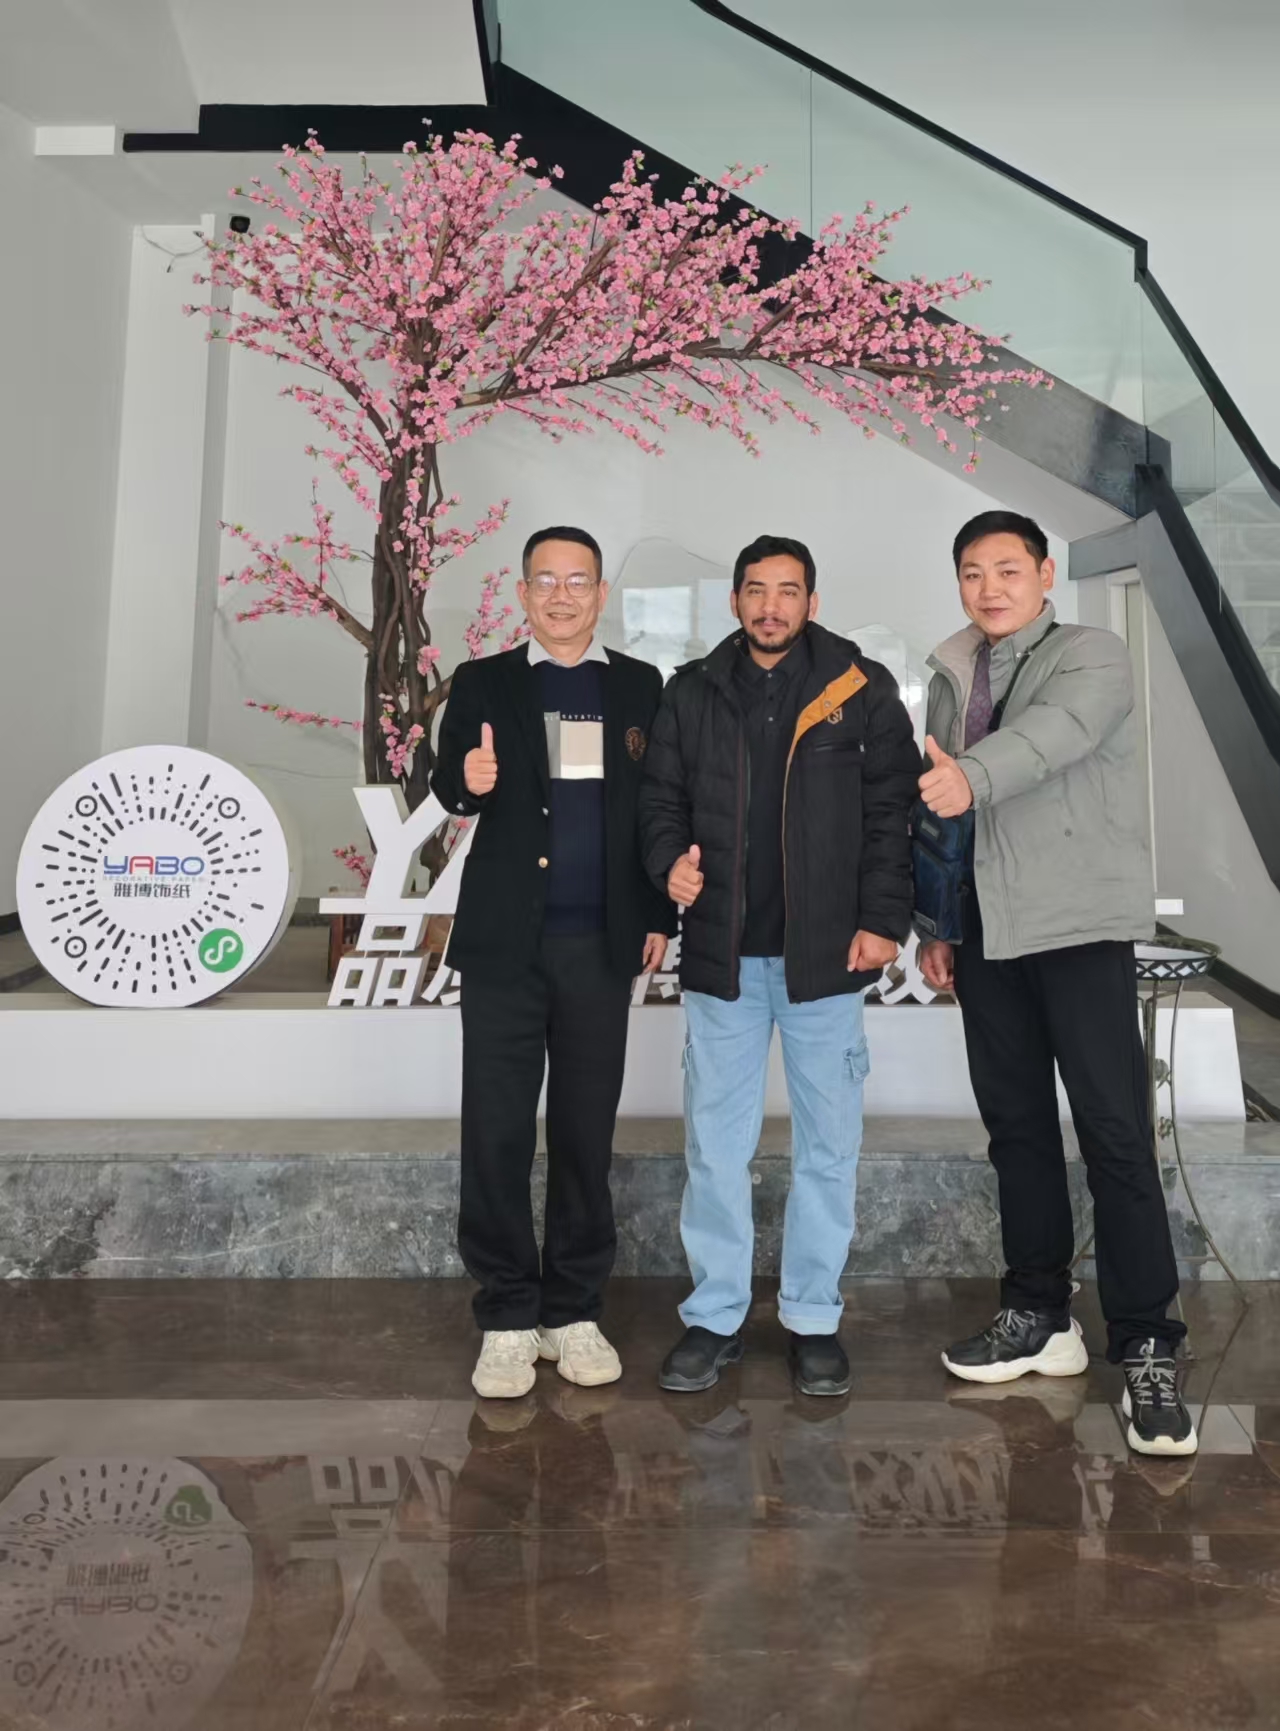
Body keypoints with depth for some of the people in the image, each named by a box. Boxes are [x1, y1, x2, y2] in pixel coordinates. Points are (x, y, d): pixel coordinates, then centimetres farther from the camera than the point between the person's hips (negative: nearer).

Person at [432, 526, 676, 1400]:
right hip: (505, 940, -1)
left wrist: (660, 916, 5)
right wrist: (467, 780, -25)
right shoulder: (483, 683, 8)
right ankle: (508, 1318, 15)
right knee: (497, 1132, 1)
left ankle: (574, 1311, 21)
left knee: (587, 1130, 8)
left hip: (602, 942, 1)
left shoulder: (641, 687, 11)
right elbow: (448, 785, -2)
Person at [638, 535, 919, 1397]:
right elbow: (661, 795, 12)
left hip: (823, 953, -1)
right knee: (715, 1140, 8)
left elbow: (892, 808, -1)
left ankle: (815, 1317, 24)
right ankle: (716, 1315, 22)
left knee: (828, 1140, 8)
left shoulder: (861, 688, 1)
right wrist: (669, 859, -9)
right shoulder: (694, 691, 8)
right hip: (722, 953, 2)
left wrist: (882, 919, -9)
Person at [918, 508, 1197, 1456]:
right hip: (987, 934, 6)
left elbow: (1055, 730, -26)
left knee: (1115, 1133, -6)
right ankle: (1039, 1315, 23)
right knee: (1017, 1126, 11)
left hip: (1081, 927, -5)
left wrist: (973, 775, -44)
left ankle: (1147, 1347, 5)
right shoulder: (952, 676, 14)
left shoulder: (1094, 655, -3)